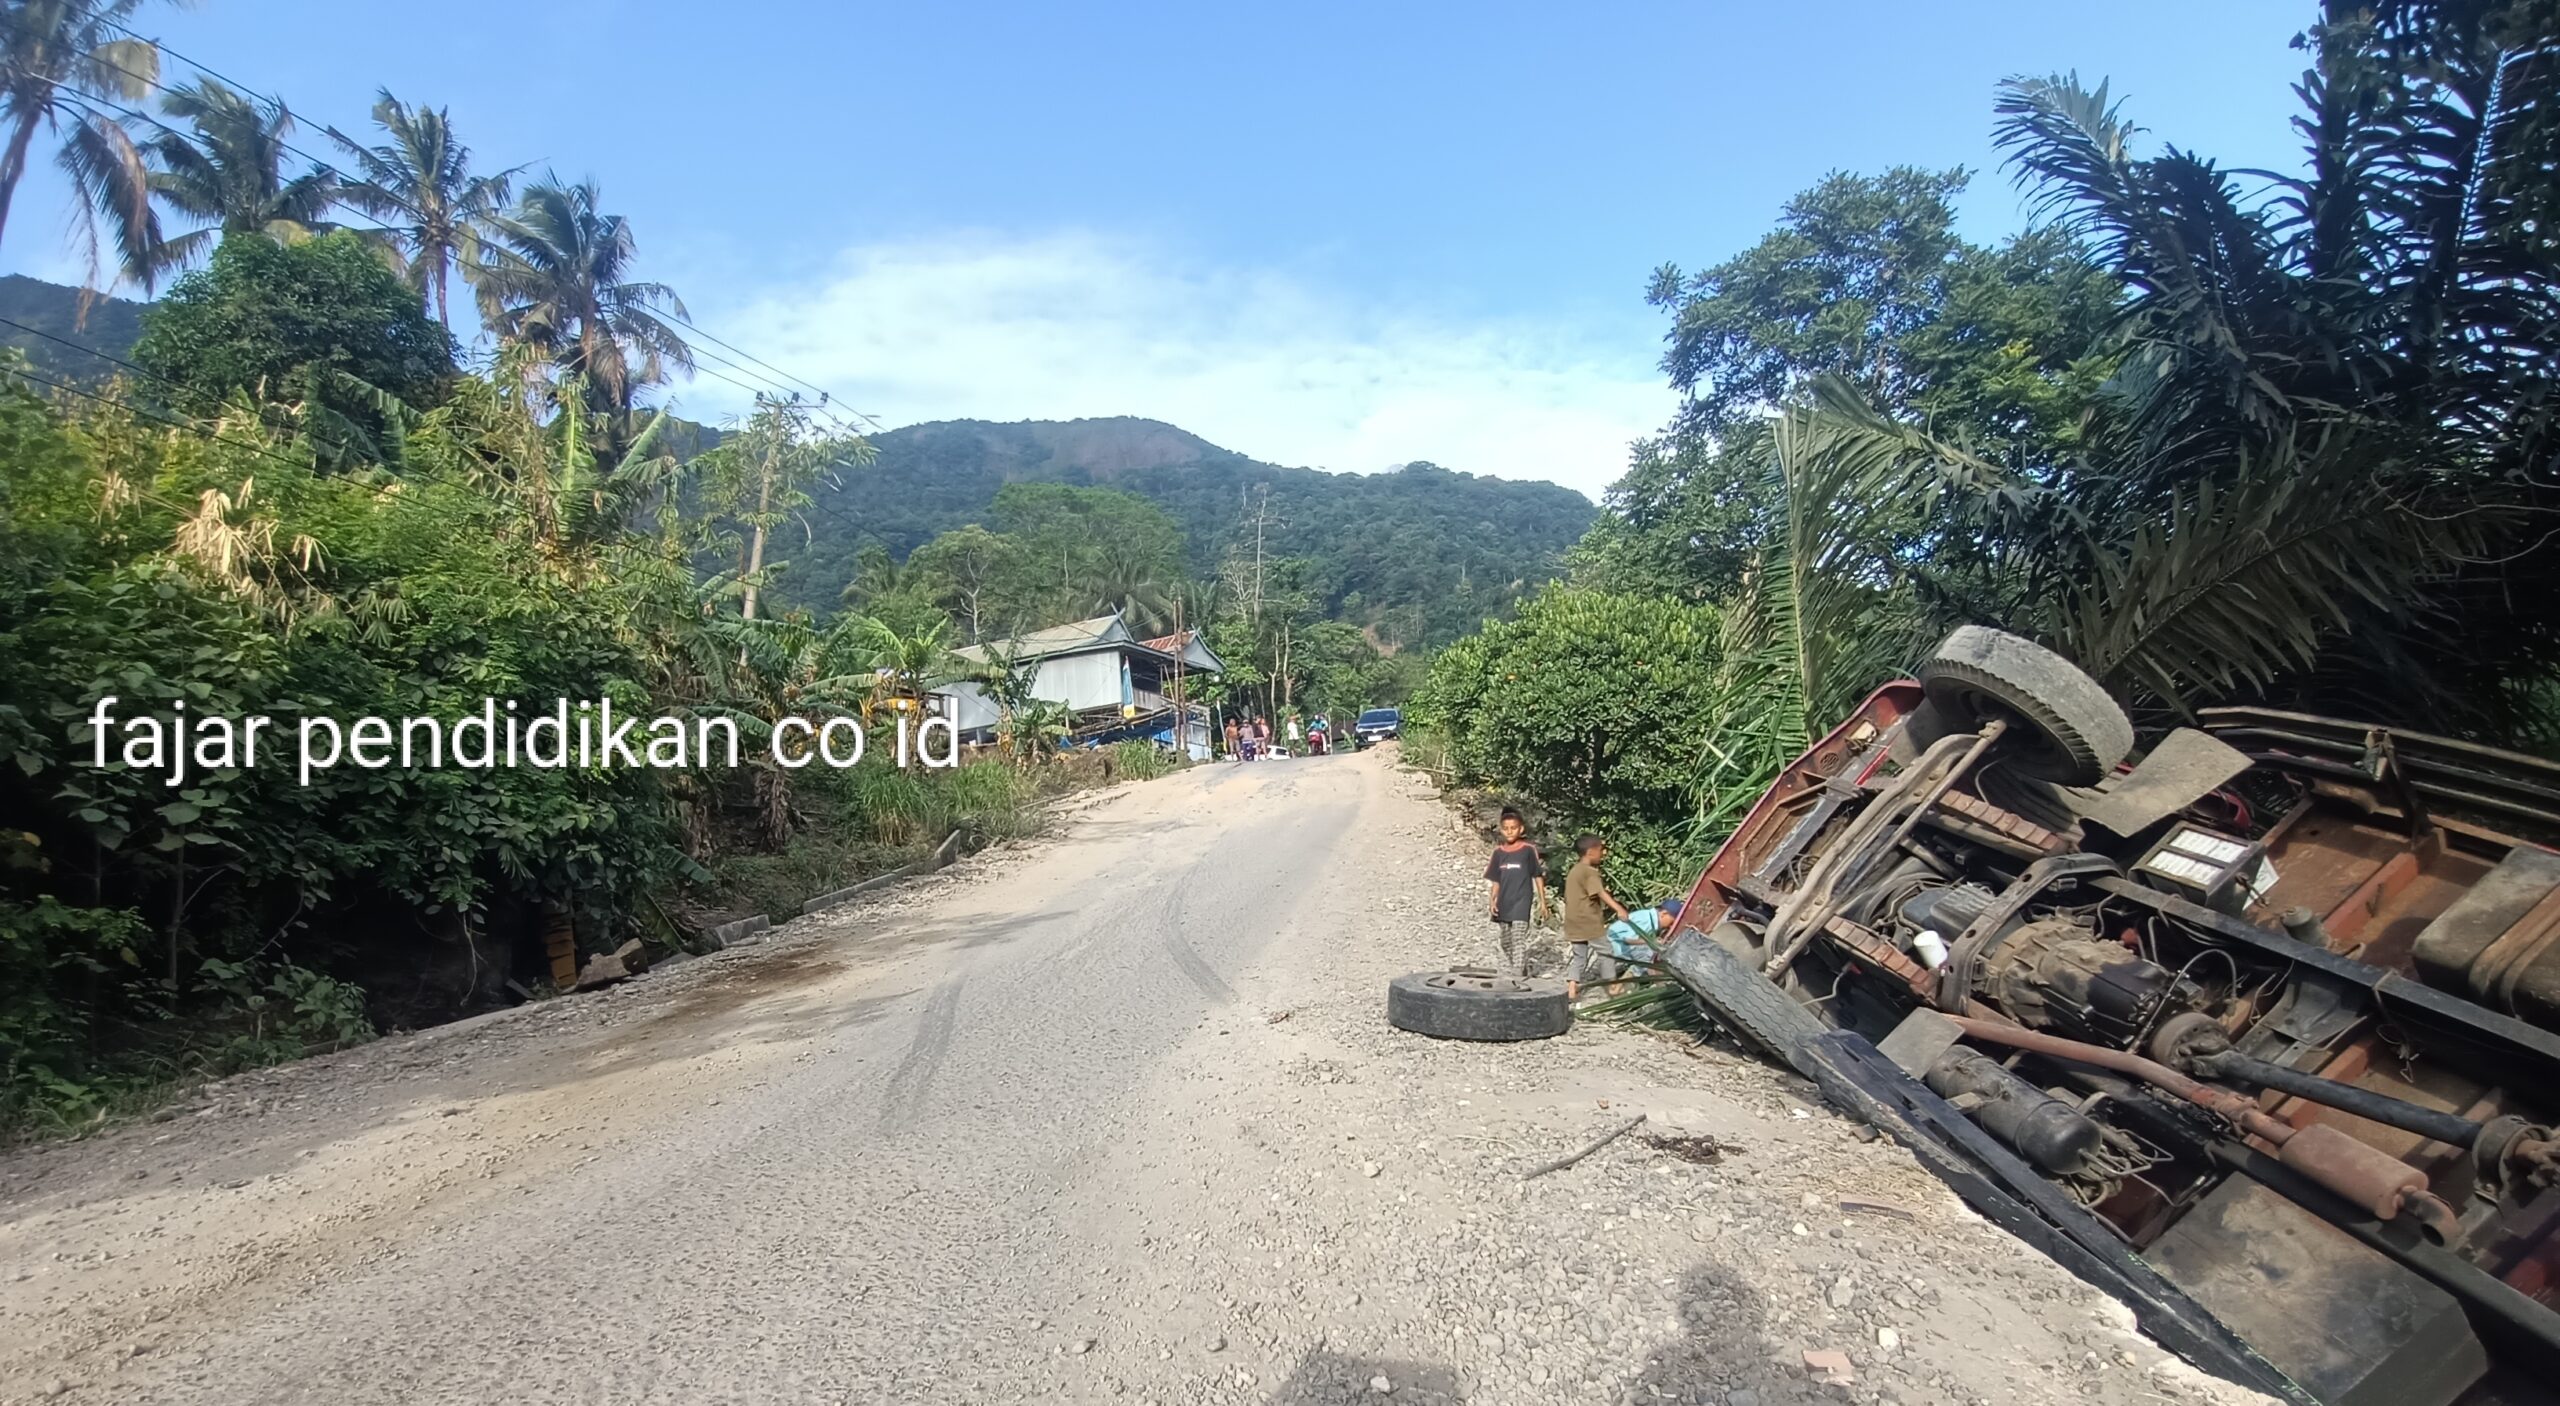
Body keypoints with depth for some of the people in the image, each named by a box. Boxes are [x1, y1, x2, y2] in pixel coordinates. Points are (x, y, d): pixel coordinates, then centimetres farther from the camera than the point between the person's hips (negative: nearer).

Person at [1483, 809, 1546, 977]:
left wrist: (1542, 900, -1)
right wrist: (1492, 899, -3)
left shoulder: (1529, 850, -6)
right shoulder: (1498, 851, 4)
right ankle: (1506, 973, 25)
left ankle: (1518, 975, -10)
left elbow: (1538, 876, -1)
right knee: (1504, 941, 12)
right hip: (1503, 903, 5)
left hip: (1522, 902, -5)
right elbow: (1496, 880, 8)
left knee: (1519, 940, -11)